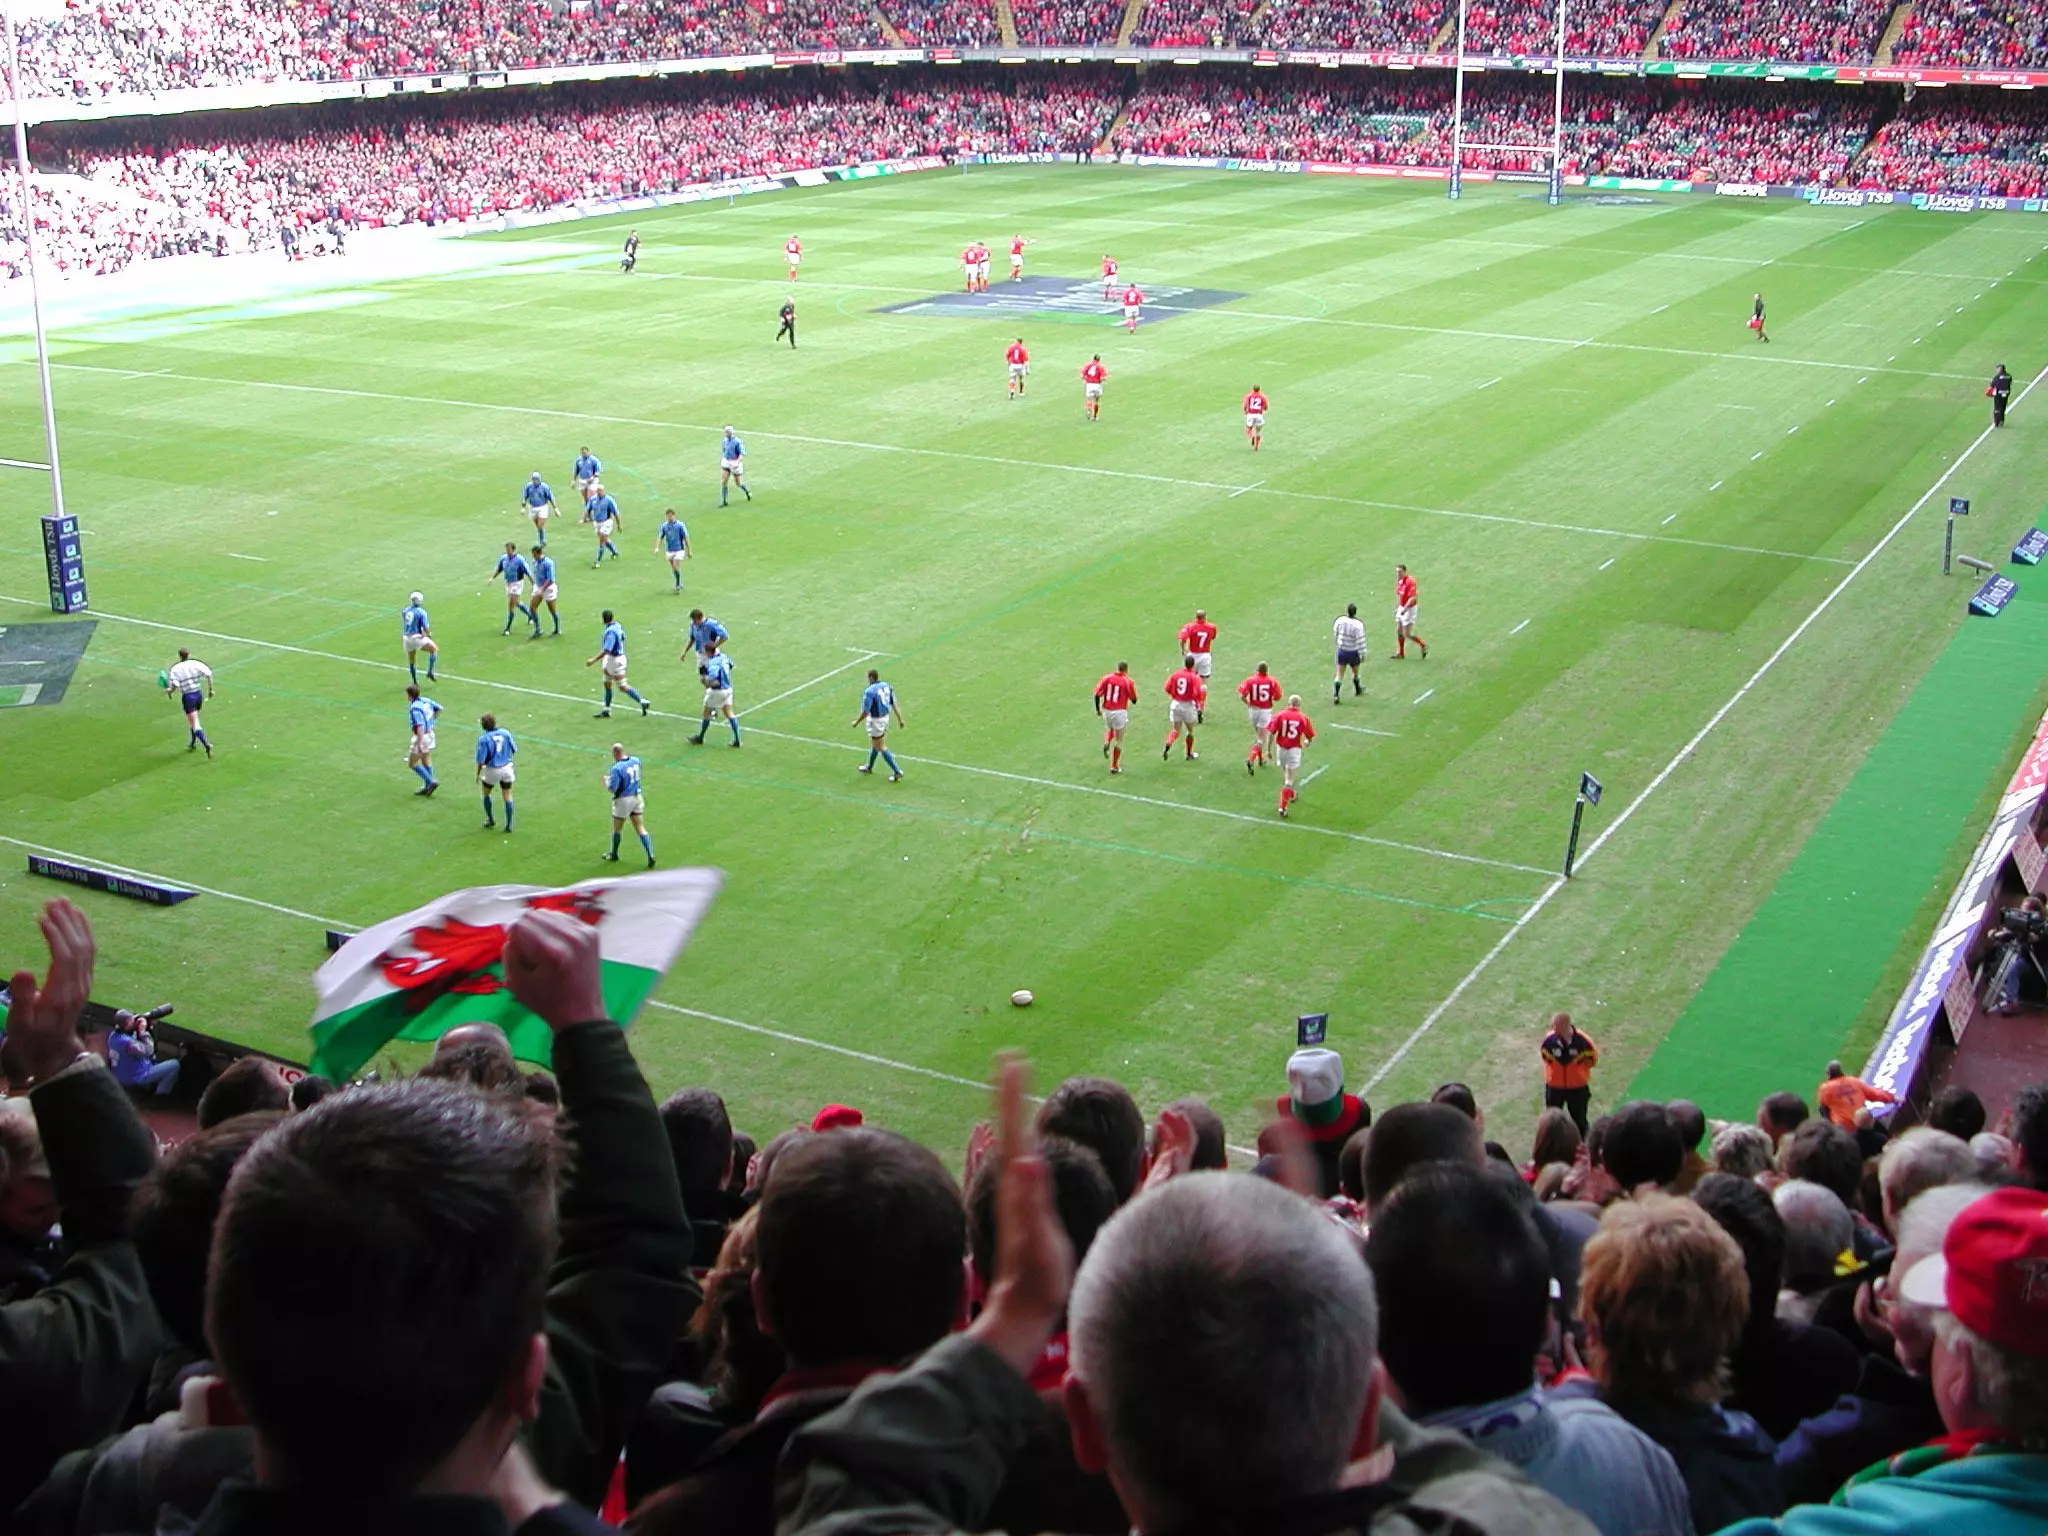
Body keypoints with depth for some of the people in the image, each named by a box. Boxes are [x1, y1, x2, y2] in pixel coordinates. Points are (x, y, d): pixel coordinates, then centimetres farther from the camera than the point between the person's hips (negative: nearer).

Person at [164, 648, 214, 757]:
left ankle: (206, 744, -24)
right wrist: (210, 689, 3)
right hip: (198, 695, 5)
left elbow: (174, 686, -18)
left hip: (187, 697, -5)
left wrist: (168, 691, 4)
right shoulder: (196, 664, -1)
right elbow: (209, 674, -8)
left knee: (195, 724, -7)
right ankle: (193, 744, 38)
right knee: (193, 720, 26)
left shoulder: (175, 669, -10)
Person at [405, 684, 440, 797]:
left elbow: (420, 726, -32)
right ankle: (427, 788, 27)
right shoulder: (426, 700, -2)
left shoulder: (415, 708, -26)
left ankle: (431, 782, -1)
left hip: (422, 736, -9)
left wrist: (419, 743, -32)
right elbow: (439, 708, 13)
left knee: (412, 763, 5)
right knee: (426, 761, 19)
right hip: (430, 733, 9)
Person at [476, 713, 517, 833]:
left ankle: (490, 820, 33)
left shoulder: (483, 739, -19)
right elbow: (514, 750, 2)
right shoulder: (505, 733, -9)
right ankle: (509, 825, 11)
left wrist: (478, 774, -2)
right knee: (507, 796, 11)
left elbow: (481, 760, -16)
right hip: (506, 768, 3)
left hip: (492, 770, -3)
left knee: (486, 793, 23)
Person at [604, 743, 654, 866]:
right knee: (641, 829, 7)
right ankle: (650, 856, -3)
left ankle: (614, 855, 34)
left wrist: (607, 780, 0)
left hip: (623, 800, -6)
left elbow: (611, 789, -20)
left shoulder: (616, 768, -23)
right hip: (637, 797, 6)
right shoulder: (636, 760, -2)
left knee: (617, 829, 16)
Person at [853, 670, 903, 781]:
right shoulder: (886, 686, -2)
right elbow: (894, 704, 4)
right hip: (885, 718, 8)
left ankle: (897, 771, 1)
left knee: (881, 747, 3)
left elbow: (865, 712, -20)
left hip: (876, 721, -8)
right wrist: (900, 719, 10)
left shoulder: (869, 692, -25)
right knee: (875, 744, 25)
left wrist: (856, 722, -5)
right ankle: (869, 766, 43)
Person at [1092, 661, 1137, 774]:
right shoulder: (1128, 681, -6)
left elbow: (1097, 694, -3)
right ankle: (1114, 766, 8)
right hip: (1119, 712, -3)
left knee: (1109, 729, 33)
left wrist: (1097, 709, 10)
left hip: (1106, 711, 3)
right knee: (1119, 740, 7)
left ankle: (1106, 743, 2)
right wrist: (1133, 686, 14)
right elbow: (1134, 700, 0)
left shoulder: (1107, 677, 1)